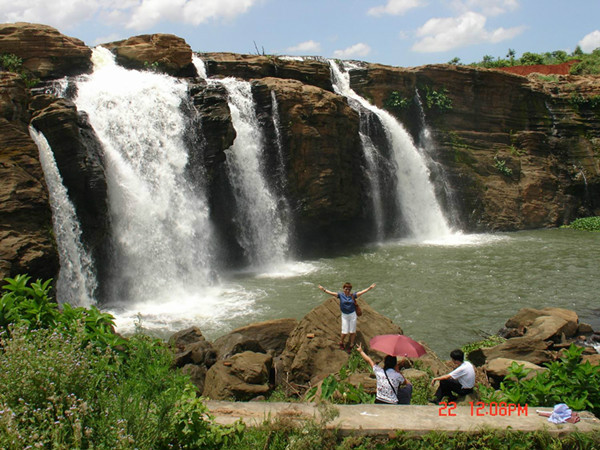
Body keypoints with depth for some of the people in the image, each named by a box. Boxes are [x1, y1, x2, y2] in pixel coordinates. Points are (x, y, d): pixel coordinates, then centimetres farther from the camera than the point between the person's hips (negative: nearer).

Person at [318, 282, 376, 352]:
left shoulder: (353, 295, -4)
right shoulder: (340, 295, -5)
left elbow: (362, 291, -7)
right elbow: (331, 293, -13)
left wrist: (370, 288, -17)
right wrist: (323, 290, -26)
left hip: (352, 315, 1)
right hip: (344, 315, -1)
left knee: (352, 331, 8)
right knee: (345, 332, 2)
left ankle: (351, 345, 26)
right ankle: (341, 342, 31)